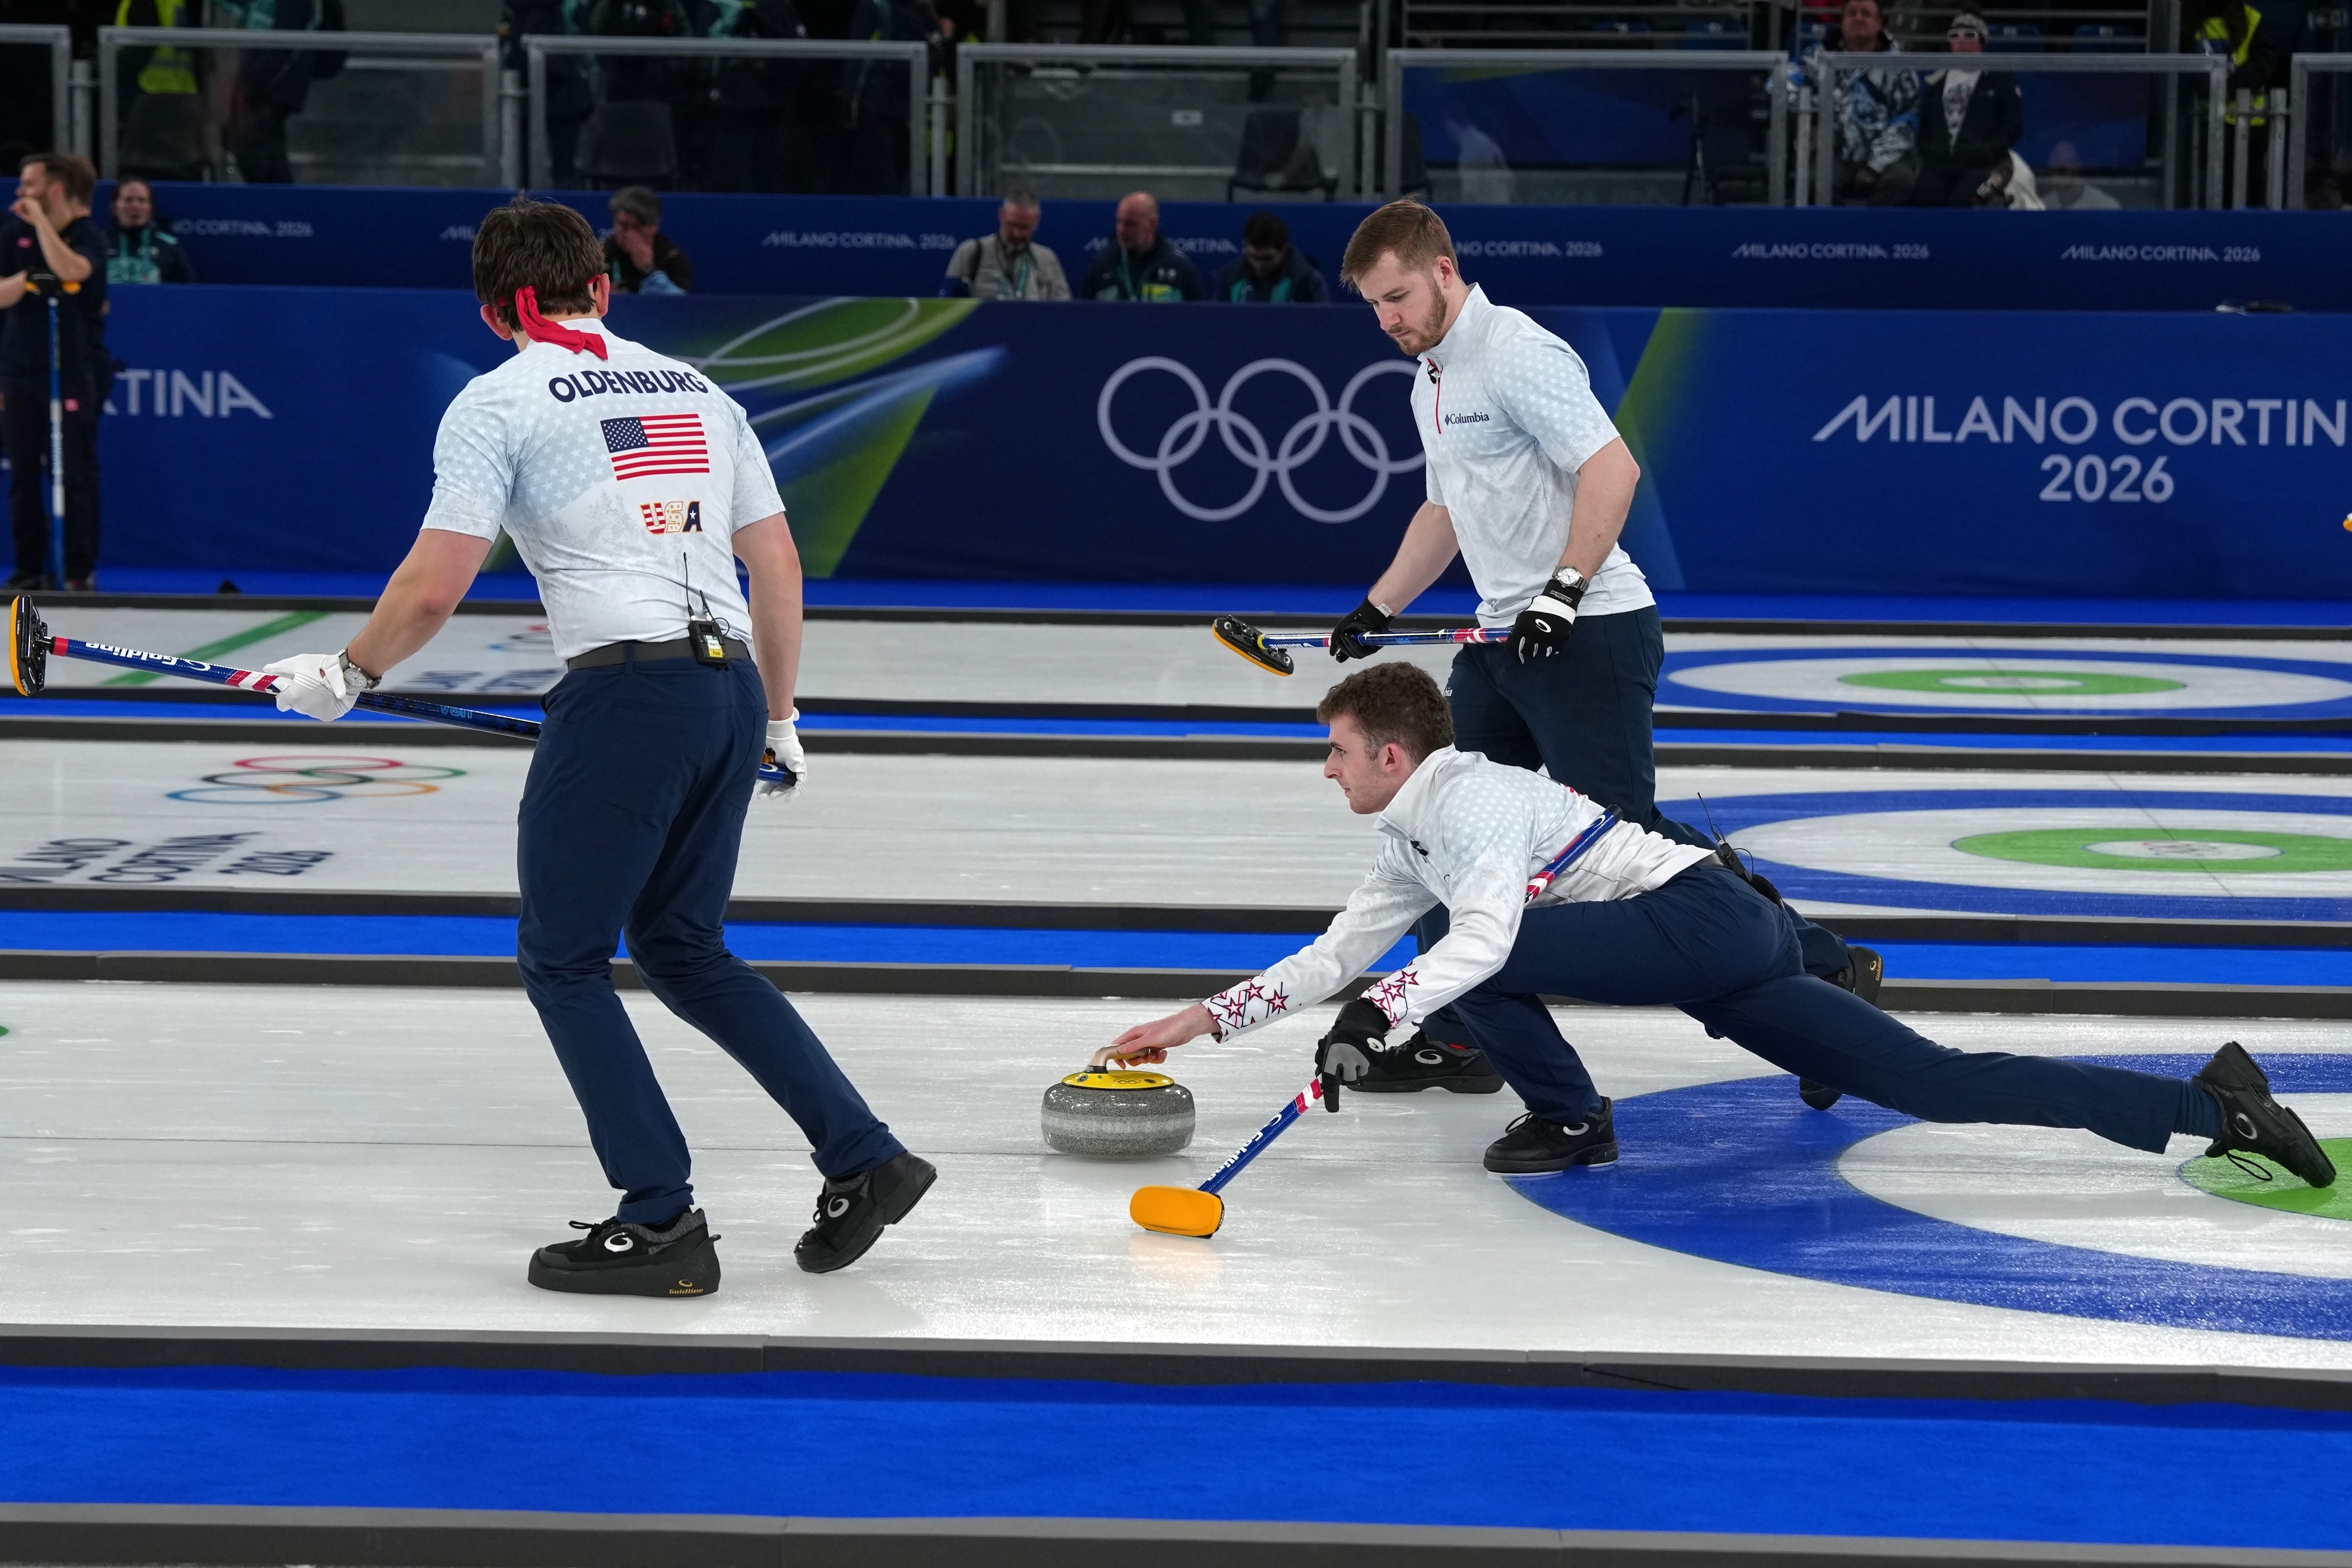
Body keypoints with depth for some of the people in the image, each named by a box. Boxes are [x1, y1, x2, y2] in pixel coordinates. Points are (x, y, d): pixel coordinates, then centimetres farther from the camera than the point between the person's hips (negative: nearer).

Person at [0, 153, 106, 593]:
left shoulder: (89, 236, -6)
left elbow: (71, 271, -28)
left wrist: (40, 219, -21)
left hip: (73, 373, -4)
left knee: (76, 474, -3)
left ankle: (81, 572, 2)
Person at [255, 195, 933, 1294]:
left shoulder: (497, 403, 0)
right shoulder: (698, 390, 18)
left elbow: (434, 587, -7)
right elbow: (778, 569, 19)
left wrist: (347, 676, 10)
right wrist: (778, 719, 28)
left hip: (625, 695, -6)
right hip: (728, 687, 7)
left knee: (561, 959, 9)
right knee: (683, 950, 21)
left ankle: (661, 1224, 6)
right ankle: (863, 1157, 17)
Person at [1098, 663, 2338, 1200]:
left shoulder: (1471, 798, -9)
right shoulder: (1413, 843, 23)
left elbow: (1484, 940, -28)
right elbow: (1339, 953, 28)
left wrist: (1378, 1015, -34)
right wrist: (1203, 1020, 24)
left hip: (1703, 924, -10)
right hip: (1728, 947, 10)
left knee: (1463, 966, -17)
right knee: (1934, 1083, 6)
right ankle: (2206, 1103, 10)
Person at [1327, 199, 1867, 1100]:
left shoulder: (1518, 355, -14)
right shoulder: (1431, 381, 17)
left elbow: (1612, 468, -24)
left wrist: (1563, 592, -28)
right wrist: (1377, 610, 25)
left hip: (1588, 634, -10)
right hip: (1504, 638, 10)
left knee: (1625, 834, -11)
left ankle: (1826, 971, -2)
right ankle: (1454, 1038, 15)